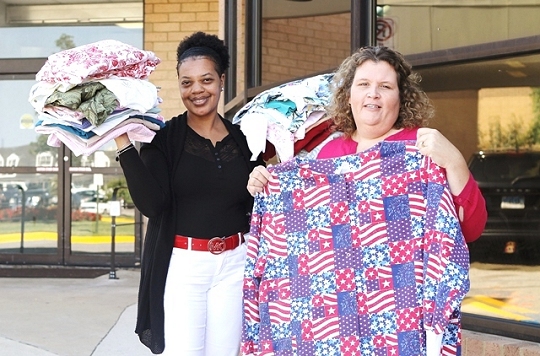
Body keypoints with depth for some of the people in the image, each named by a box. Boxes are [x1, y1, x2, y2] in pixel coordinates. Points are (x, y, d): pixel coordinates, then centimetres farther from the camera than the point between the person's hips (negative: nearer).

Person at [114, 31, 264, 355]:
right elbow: (151, 204, -16)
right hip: (181, 265, -3)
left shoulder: (242, 139, 6)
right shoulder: (163, 137, -3)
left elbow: (256, 206, 6)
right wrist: (123, 143, -19)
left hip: (233, 264, 3)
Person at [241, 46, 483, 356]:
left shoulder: (420, 149, -5)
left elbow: (472, 226, -15)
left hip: (398, 314, -4)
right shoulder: (329, 153, 9)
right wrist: (267, 192, 8)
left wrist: (453, 162, -27)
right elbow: (300, 229, 21)